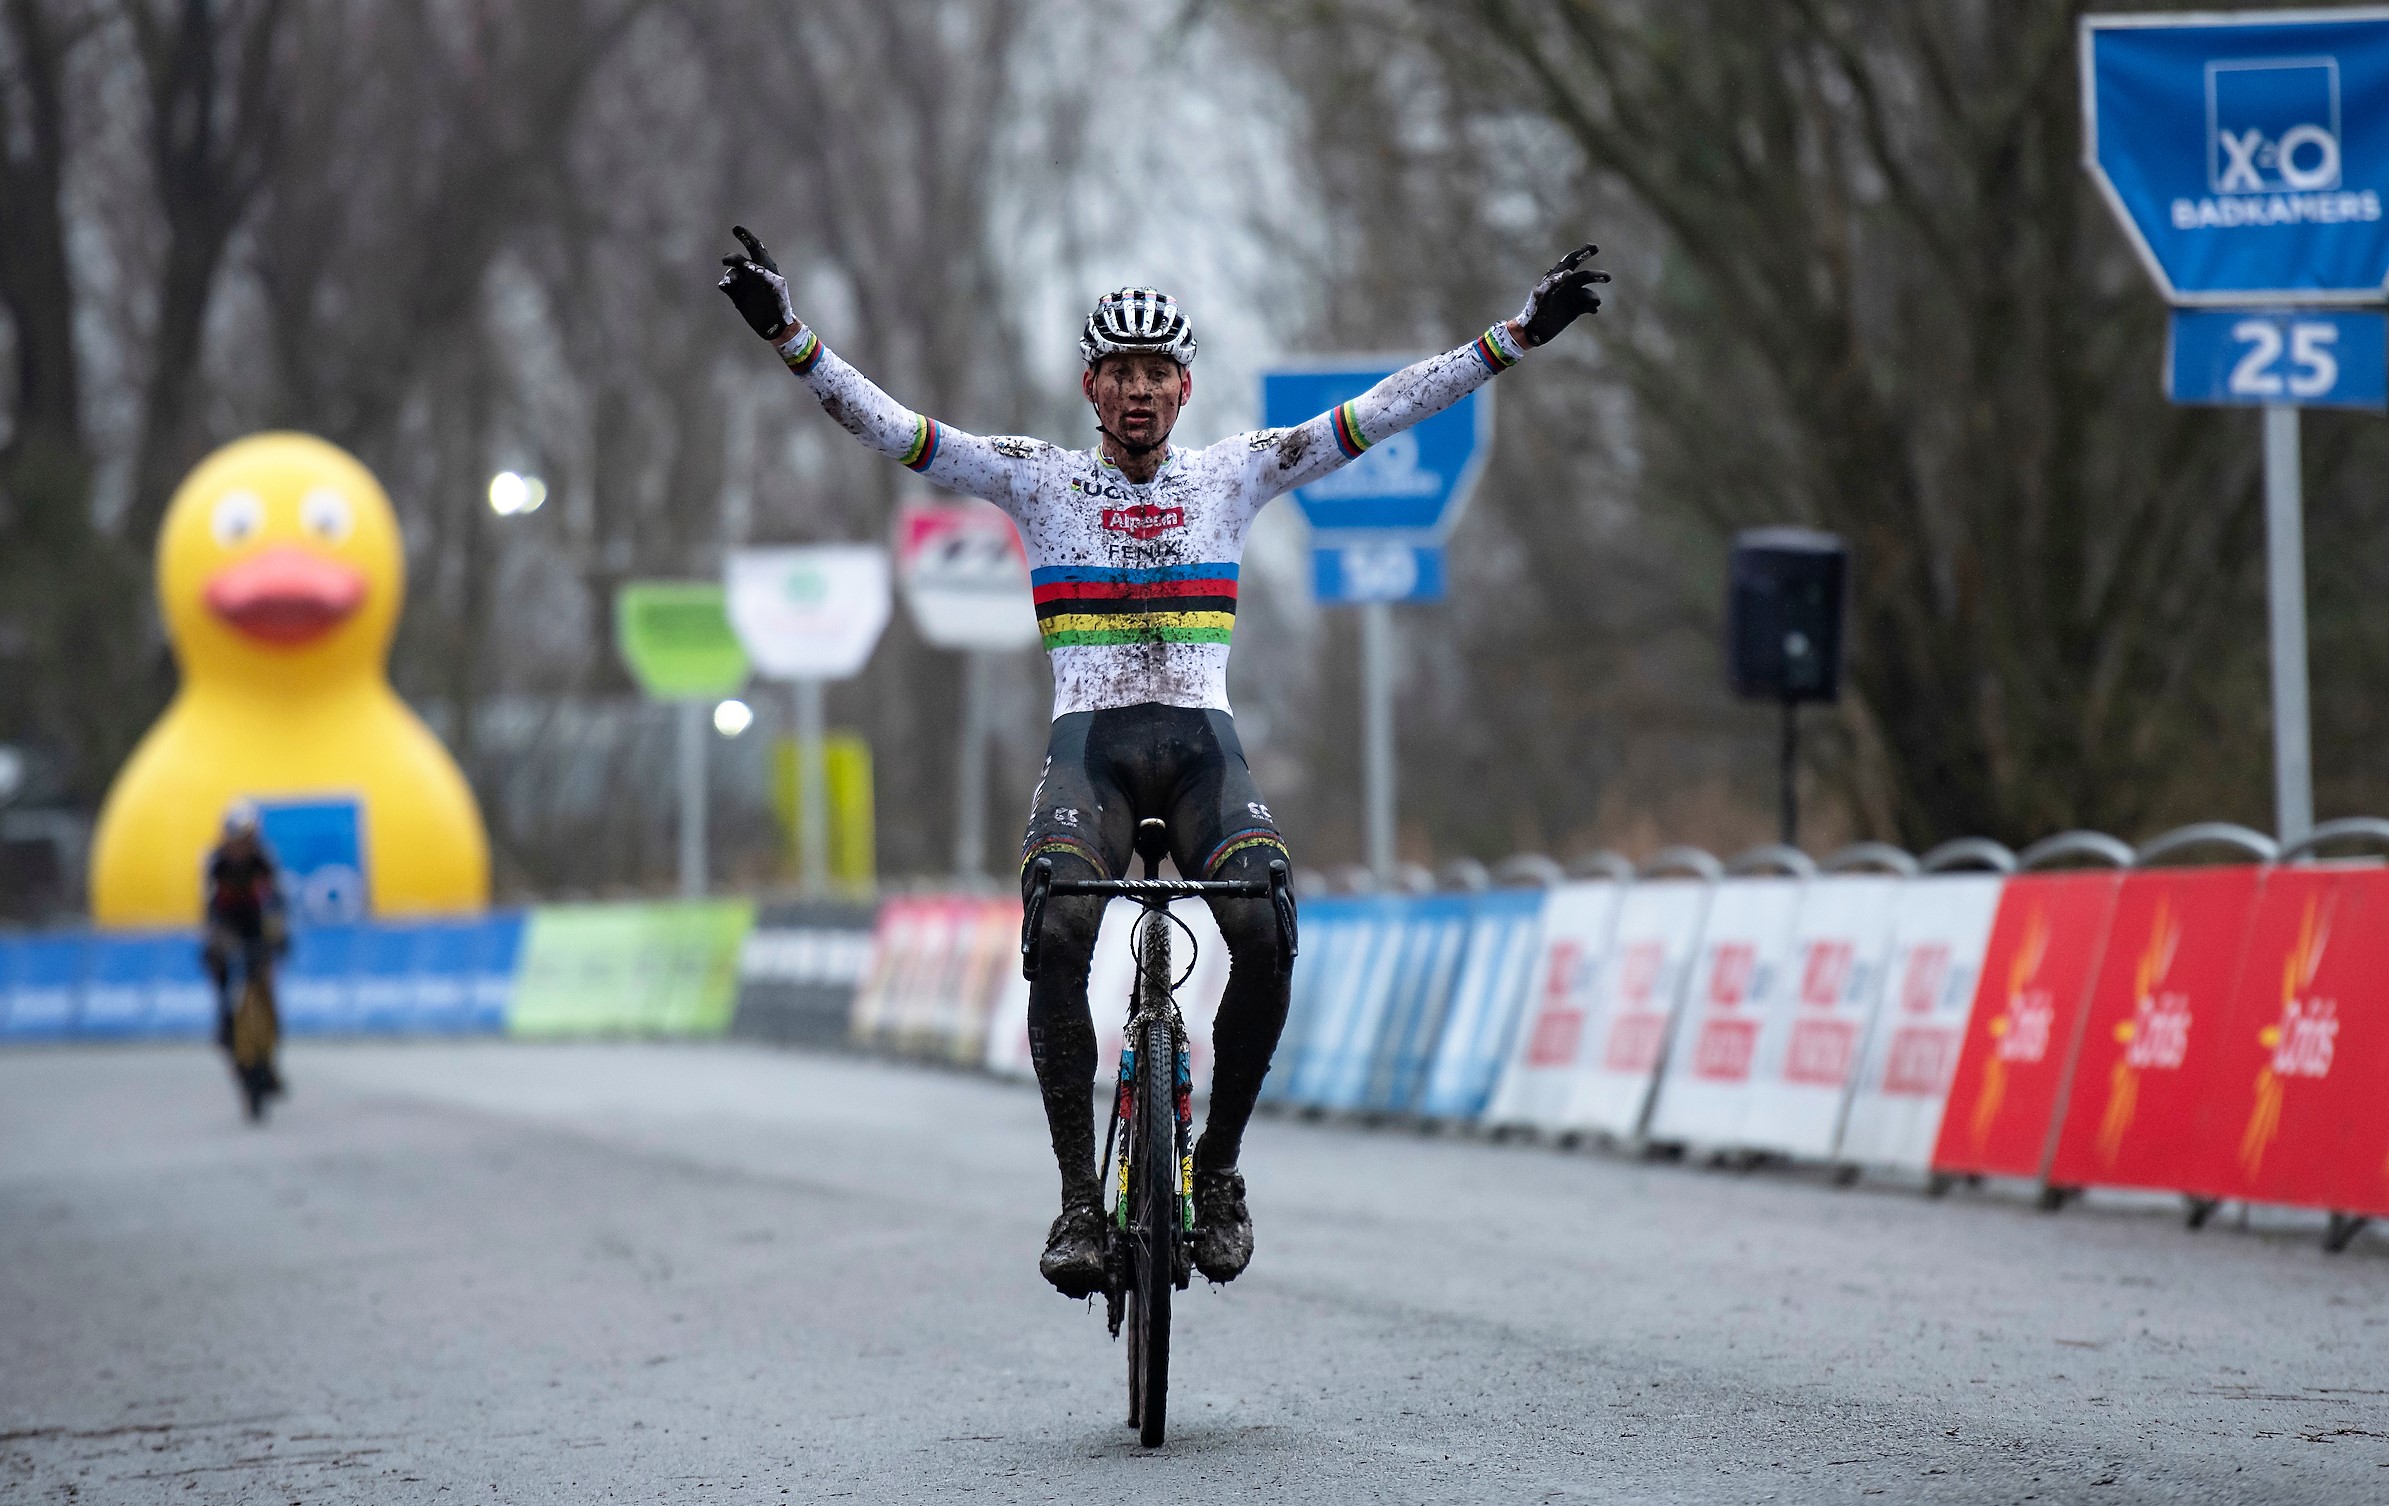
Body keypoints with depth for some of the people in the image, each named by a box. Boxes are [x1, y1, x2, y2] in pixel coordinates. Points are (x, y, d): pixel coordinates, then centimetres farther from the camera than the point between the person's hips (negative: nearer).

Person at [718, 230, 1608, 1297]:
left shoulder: (1232, 476, 11)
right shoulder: (1038, 480, 7)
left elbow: (1381, 411, 7)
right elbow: (888, 426, -1)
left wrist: (1520, 333, 0)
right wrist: (789, 337, -15)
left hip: (1203, 746, 1)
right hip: (1089, 745, -1)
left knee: (1265, 931, -27)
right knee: (1059, 936, -30)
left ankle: (1217, 1172, -8)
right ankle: (1079, 1198, -20)